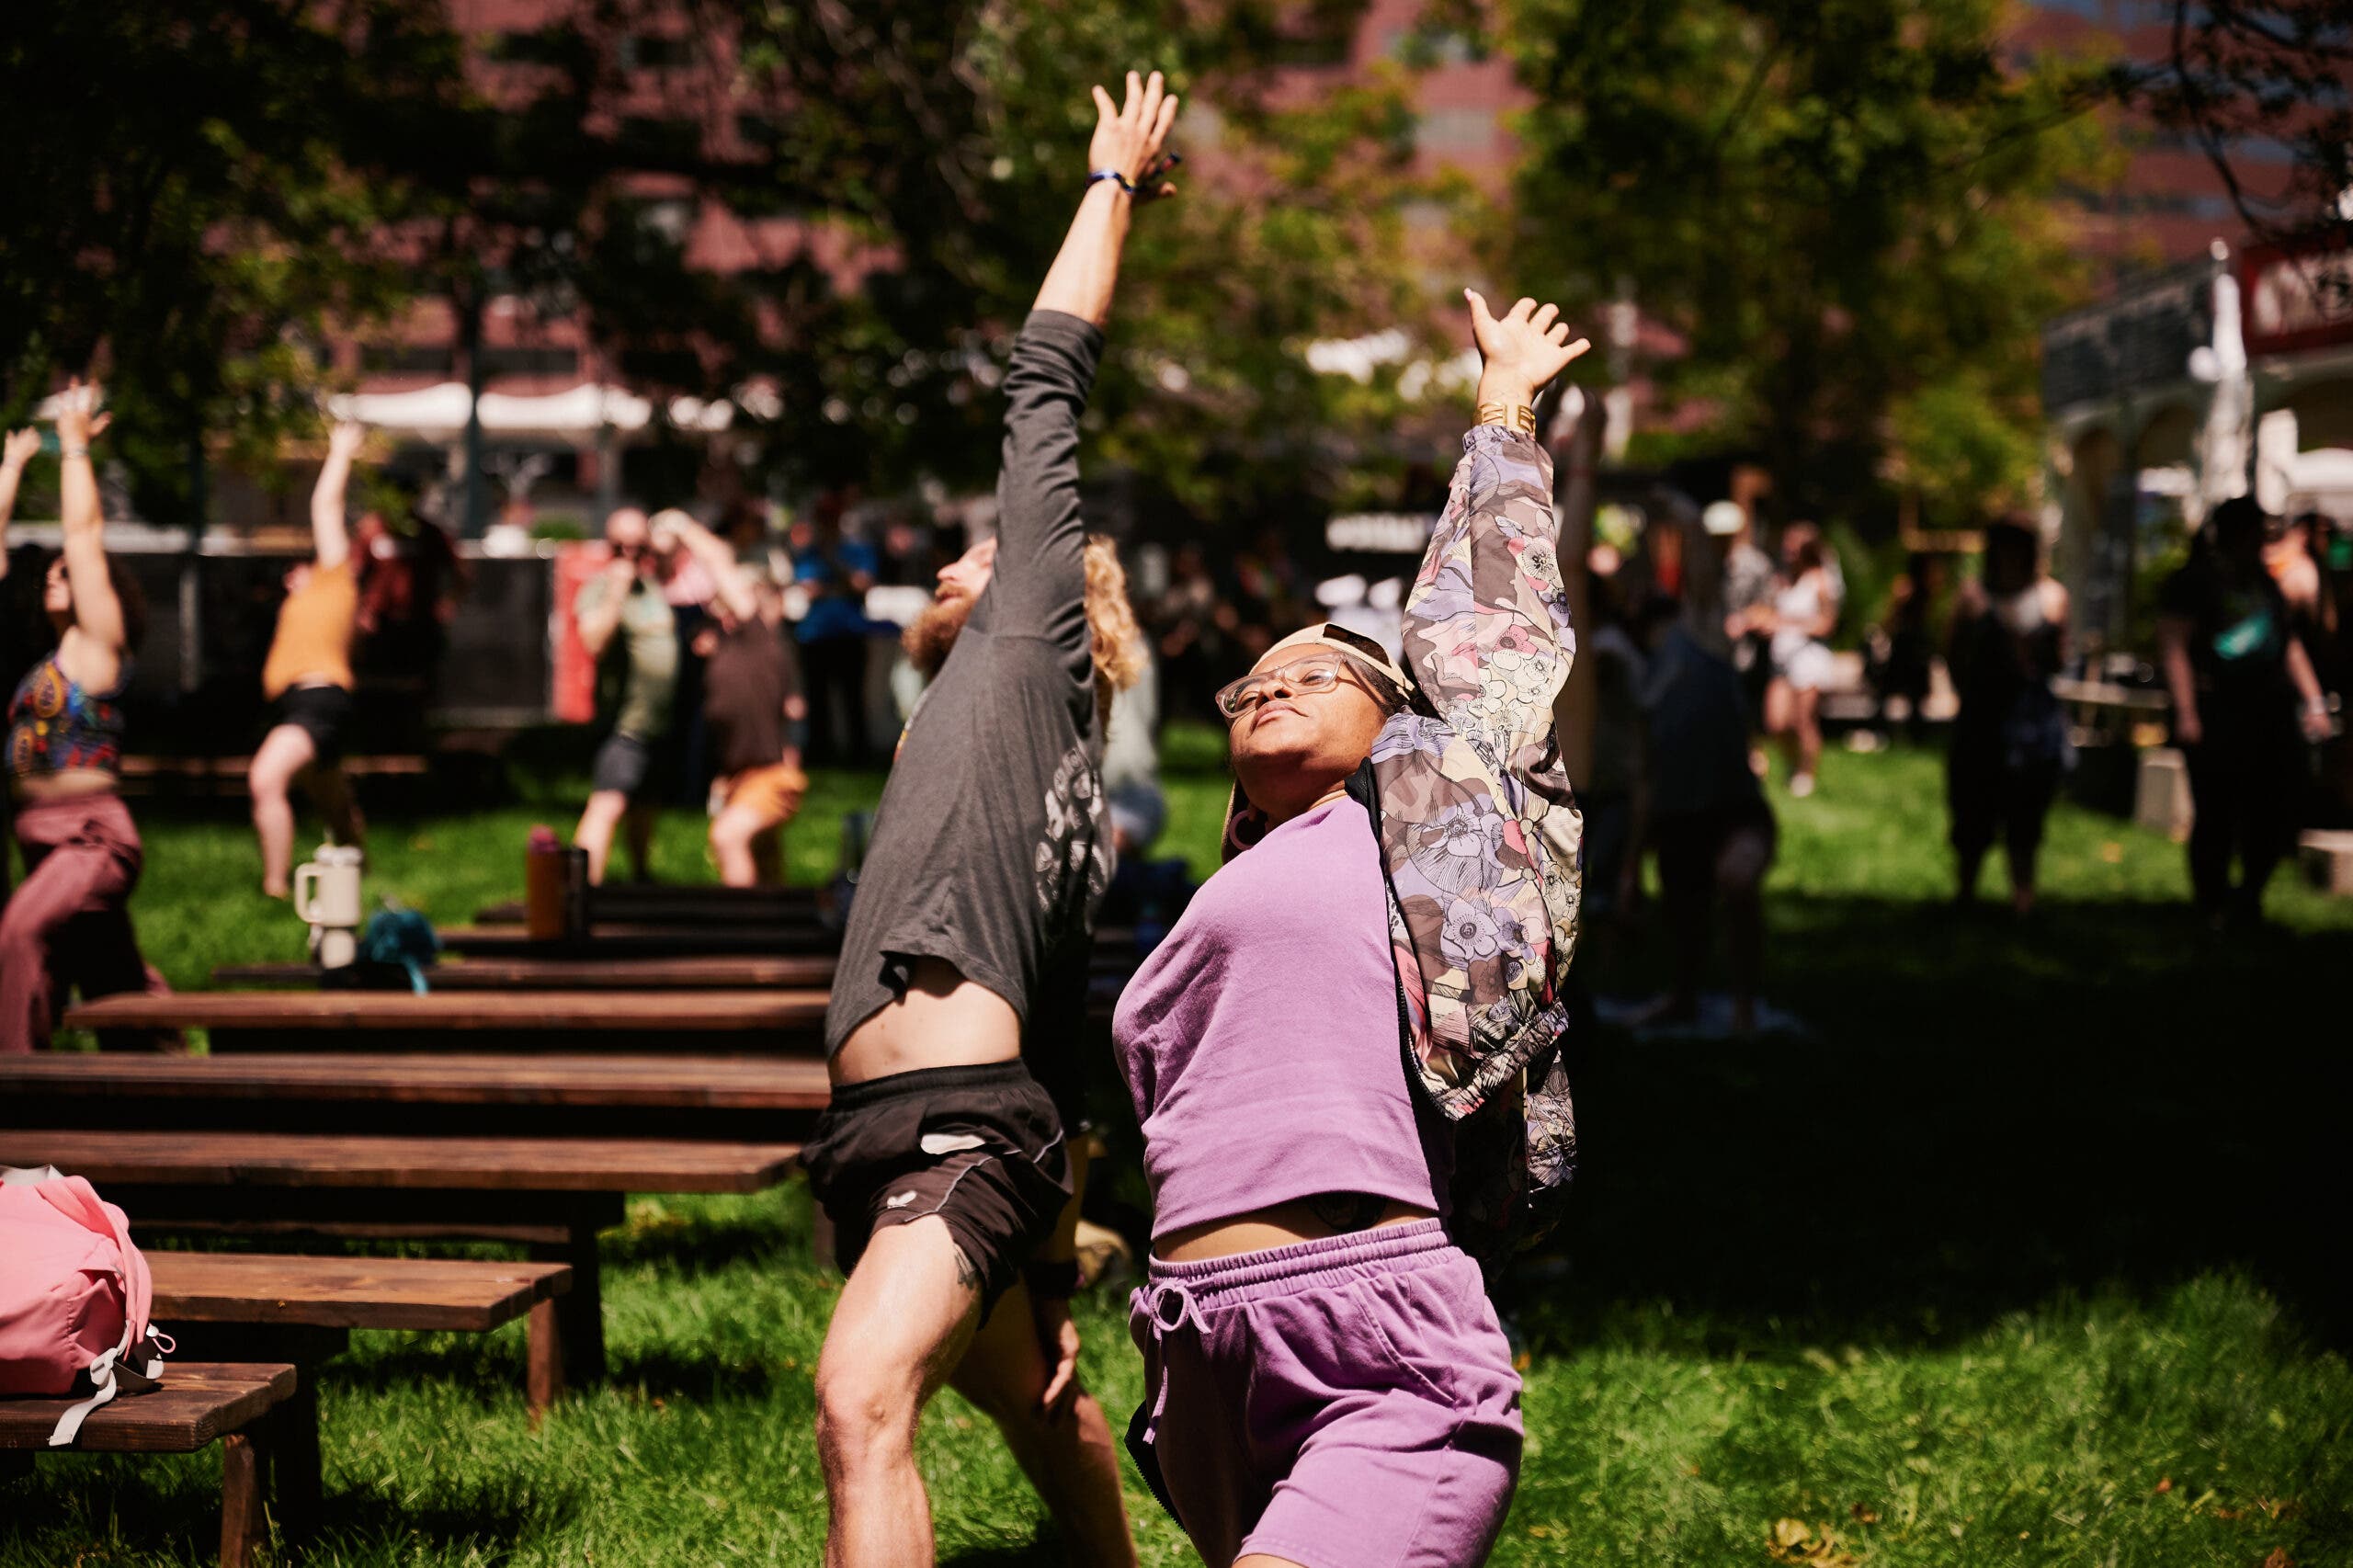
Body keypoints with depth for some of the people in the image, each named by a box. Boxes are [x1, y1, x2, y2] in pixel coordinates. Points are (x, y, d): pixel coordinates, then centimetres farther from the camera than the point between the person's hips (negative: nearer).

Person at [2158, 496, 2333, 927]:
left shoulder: (2264, 583, 18)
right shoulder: (2192, 583, -3)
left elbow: (2289, 645, 24)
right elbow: (2173, 647, -9)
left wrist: (2313, 701, 17)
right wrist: (2186, 713, -16)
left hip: (2272, 713, 6)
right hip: (2216, 716, -6)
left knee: (2277, 810, 2)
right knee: (2215, 815, -2)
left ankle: (2249, 891, 22)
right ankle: (2212, 906, 10)